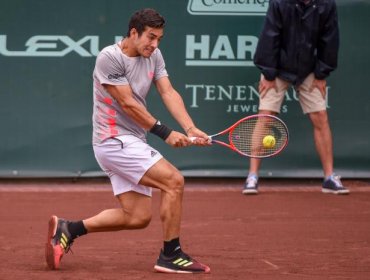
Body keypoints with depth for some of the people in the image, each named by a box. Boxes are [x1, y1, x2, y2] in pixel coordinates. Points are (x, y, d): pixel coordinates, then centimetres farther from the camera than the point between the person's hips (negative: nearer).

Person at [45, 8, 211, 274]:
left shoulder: (154, 56, 9)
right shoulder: (110, 57, -15)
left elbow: (169, 93, -1)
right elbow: (127, 104, -18)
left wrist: (190, 129, -17)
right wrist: (165, 133, -19)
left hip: (132, 142, 9)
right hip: (115, 140, -9)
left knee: (138, 217, 5)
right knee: (174, 180, -18)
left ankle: (69, 229, 15)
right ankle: (170, 256, -9)